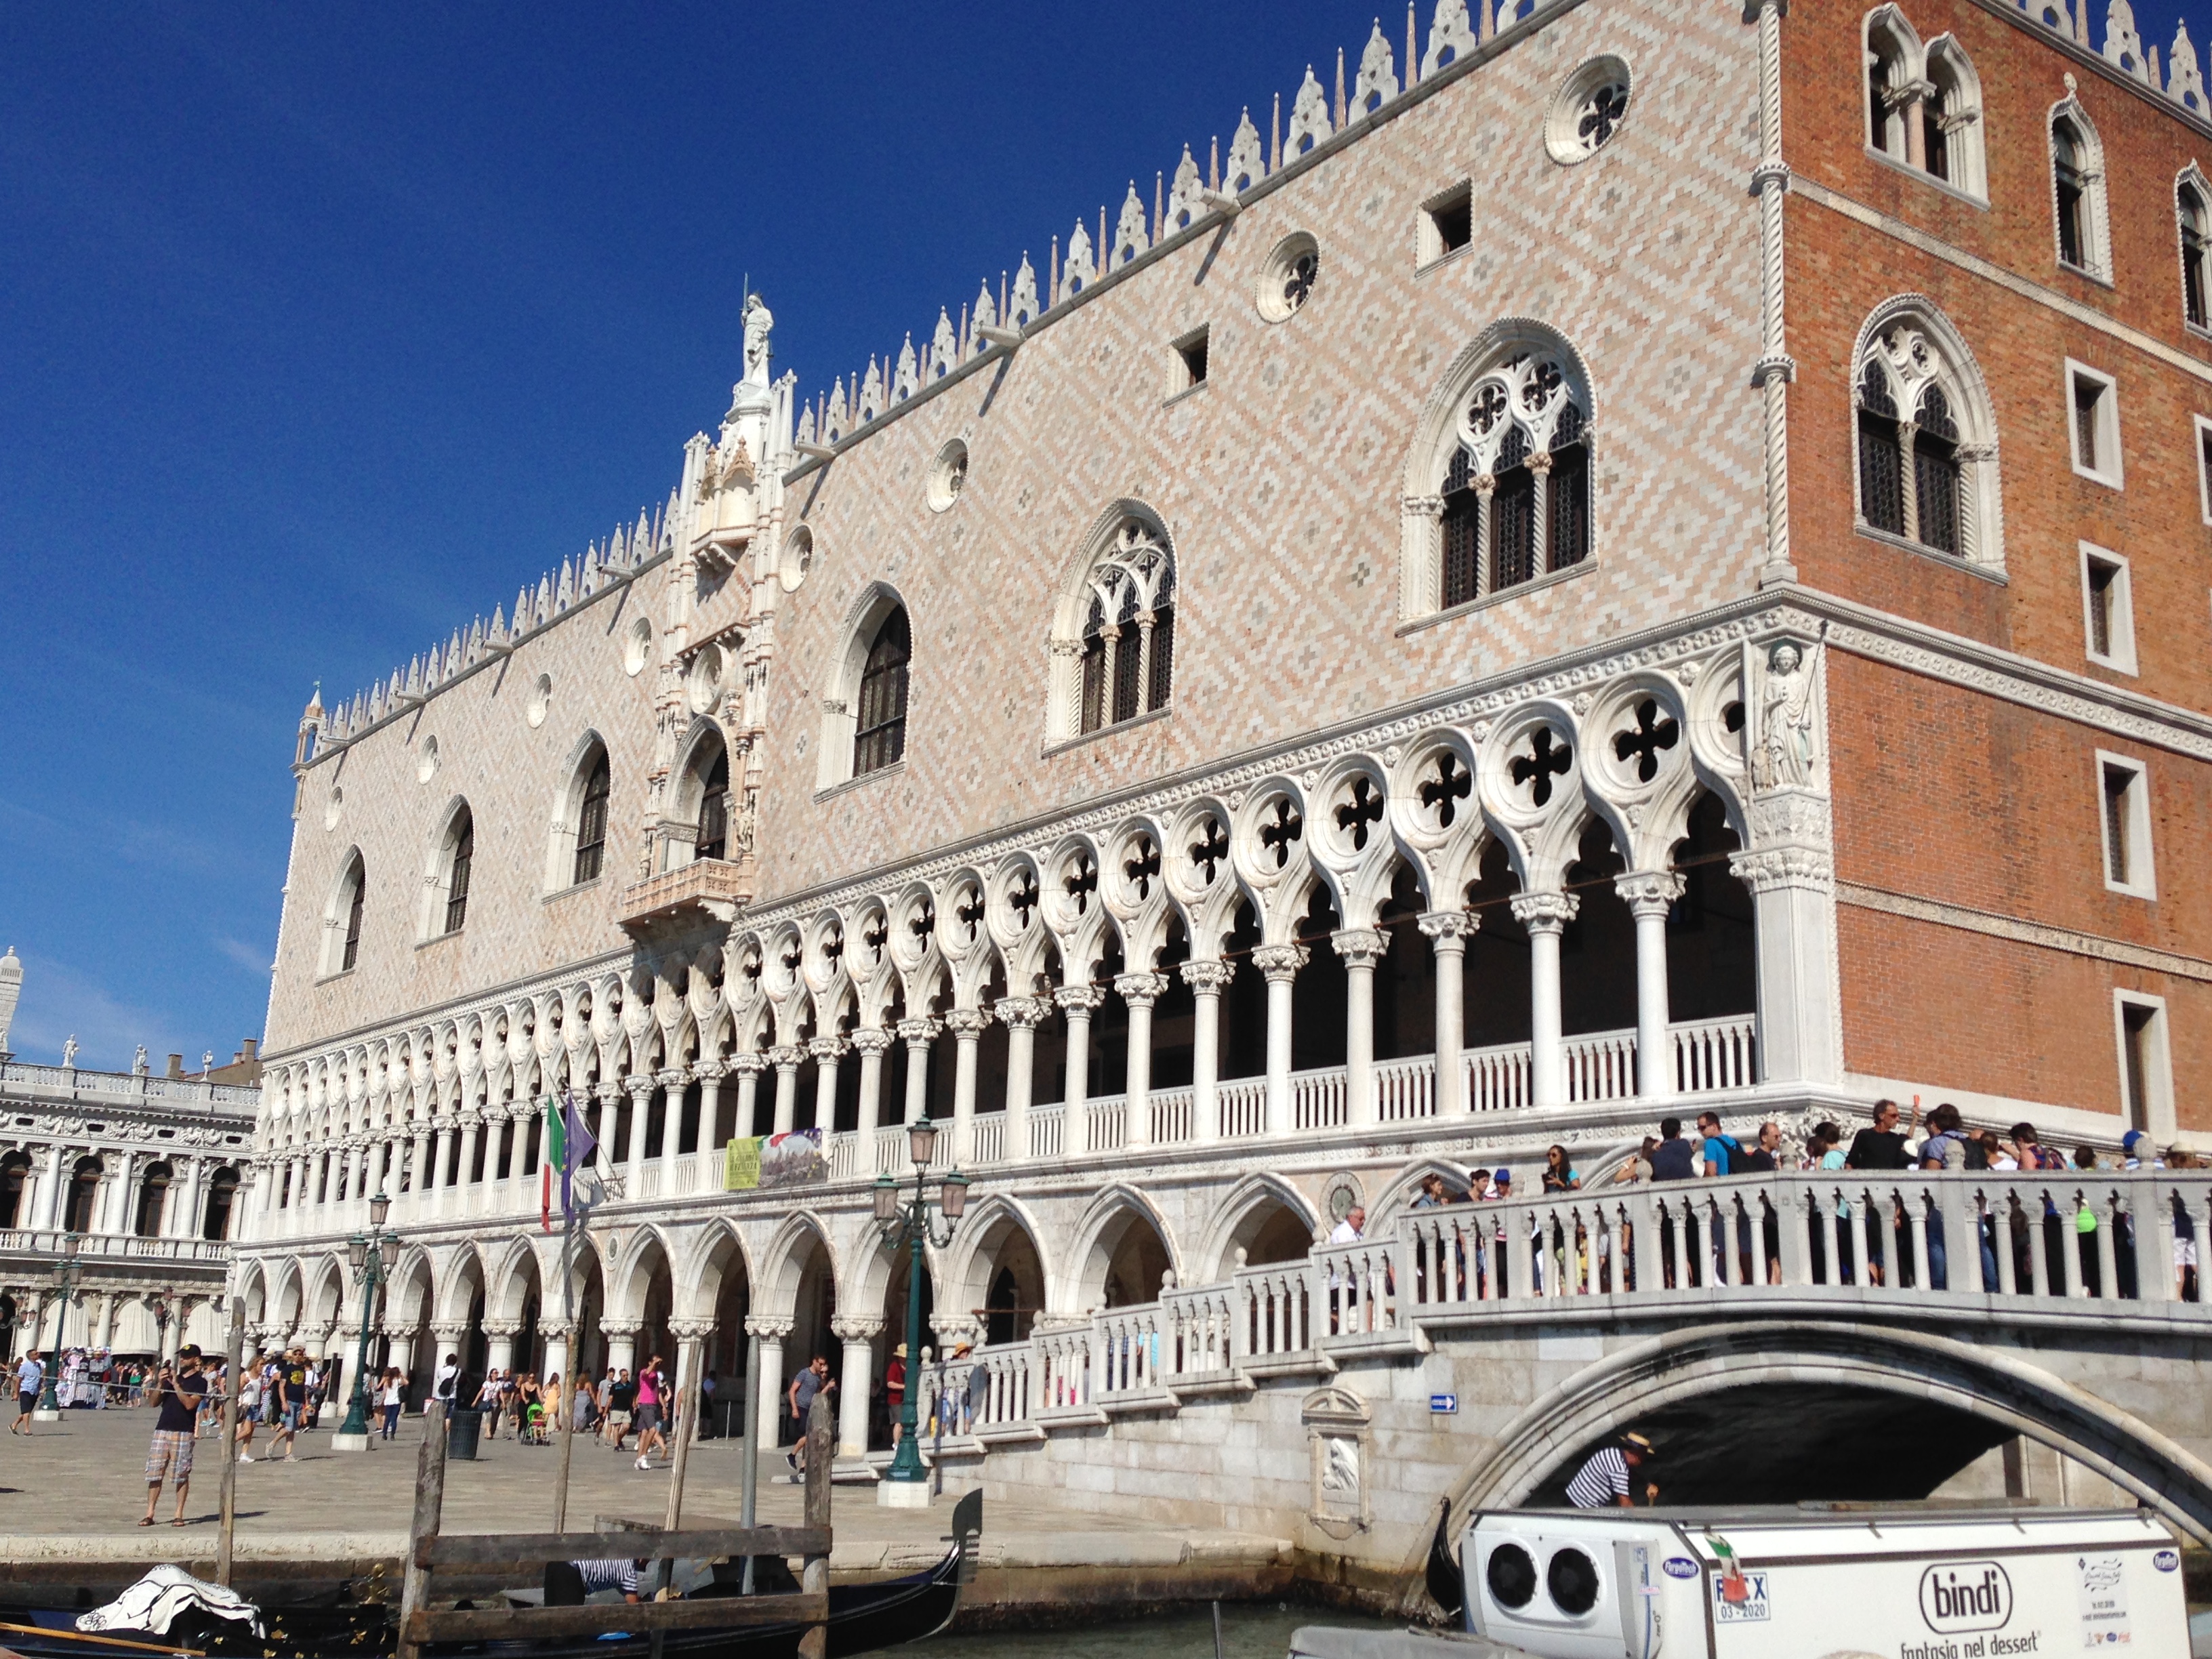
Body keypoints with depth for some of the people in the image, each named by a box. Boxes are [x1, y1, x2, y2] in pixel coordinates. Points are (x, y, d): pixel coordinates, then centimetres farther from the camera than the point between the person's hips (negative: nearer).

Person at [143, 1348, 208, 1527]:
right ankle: (149, 1514, 3)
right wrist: (161, 1383, -2)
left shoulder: (200, 1382, 0)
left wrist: (175, 1384, -15)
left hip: (183, 1432, -5)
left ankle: (179, 1515, 3)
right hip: (162, 1430, 5)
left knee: (181, 1475, -2)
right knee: (154, 1473, 1)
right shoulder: (172, 1377, 16)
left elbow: (190, 1404, -15)